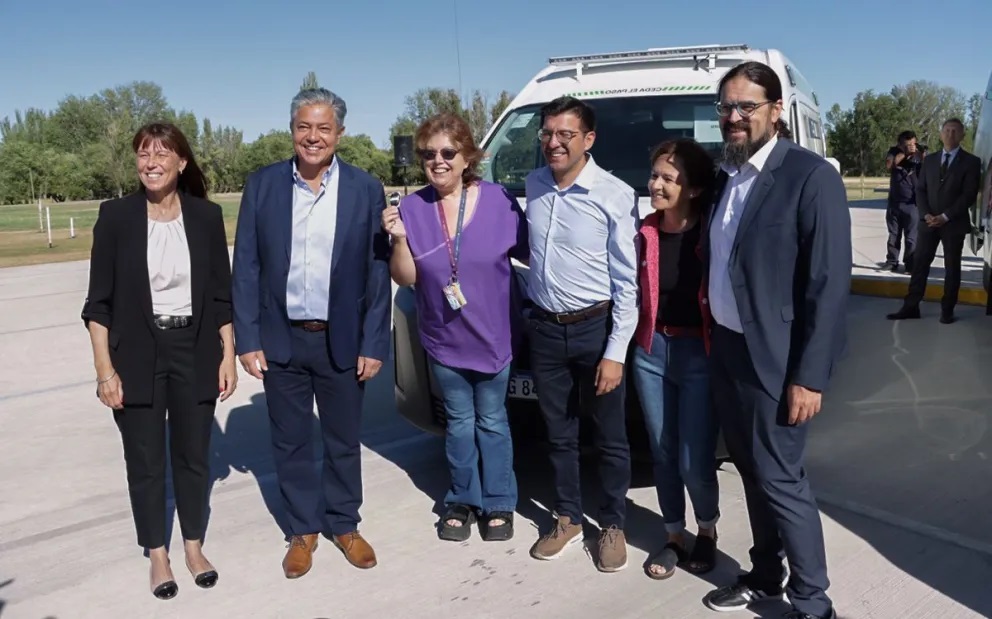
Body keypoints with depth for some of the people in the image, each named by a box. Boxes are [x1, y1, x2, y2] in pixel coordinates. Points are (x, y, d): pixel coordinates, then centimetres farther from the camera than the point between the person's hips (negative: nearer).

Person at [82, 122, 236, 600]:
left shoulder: (206, 216, -1)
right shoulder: (115, 216, -5)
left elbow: (222, 294, 3)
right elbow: (98, 302, -4)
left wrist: (228, 356, 0)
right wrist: (105, 369, -8)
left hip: (195, 351, 1)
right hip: (137, 356, -1)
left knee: (193, 454, 13)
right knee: (145, 460, 10)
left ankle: (194, 546, 32)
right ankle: (157, 555, 29)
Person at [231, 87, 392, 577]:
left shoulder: (366, 190, -4)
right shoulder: (262, 185, -1)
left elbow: (378, 275, -4)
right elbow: (246, 268, 0)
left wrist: (373, 345, -7)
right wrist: (247, 339, -5)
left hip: (342, 340, -1)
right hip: (281, 339, 1)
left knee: (343, 441, 13)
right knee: (290, 441, 13)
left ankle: (343, 524, 34)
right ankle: (303, 529, 31)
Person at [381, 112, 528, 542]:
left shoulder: (499, 200, -11)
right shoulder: (412, 208, -7)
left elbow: (529, 254, -1)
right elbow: (405, 278, -6)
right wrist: (399, 238, -21)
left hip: (492, 336, -1)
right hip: (444, 339, 1)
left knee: (492, 421, 12)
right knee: (459, 422, 15)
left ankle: (498, 504, 27)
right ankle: (462, 501, 32)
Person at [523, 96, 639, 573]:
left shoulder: (615, 196, -14)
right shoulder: (533, 185, 2)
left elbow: (627, 282, -12)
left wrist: (616, 353, -14)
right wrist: (532, 318, 12)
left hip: (595, 328, -4)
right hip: (544, 328, 5)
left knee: (610, 435, 10)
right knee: (559, 433, 17)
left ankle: (612, 525, 29)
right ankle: (567, 518, 34)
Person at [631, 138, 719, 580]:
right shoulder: (647, 232, 3)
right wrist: (641, 339, 4)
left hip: (700, 354, -4)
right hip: (652, 351, 5)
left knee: (694, 462, 0)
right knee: (663, 454, 13)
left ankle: (707, 532, 29)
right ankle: (674, 538, 31)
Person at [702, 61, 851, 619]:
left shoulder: (811, 176, -14)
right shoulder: (724, 176, 8)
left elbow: (830, 284, -17)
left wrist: (810, 375, -19)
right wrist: (712, 339, 10)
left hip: (774, 360, -7)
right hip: (726, 350, 7)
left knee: (781, 478, 1)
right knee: (753, 470, 18)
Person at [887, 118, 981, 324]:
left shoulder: (971, 162, -1)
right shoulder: (930, 160, 11)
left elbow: (969, 195, -8)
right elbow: (920, 189, 7)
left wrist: (945, 217, -16)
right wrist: (926, 215, -9)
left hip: (954, 223, -3)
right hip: (929, 221, 3)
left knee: (952, 268, 5)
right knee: (919, 264, 1)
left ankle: (947, 310, 12)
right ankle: (911, 307, 4)